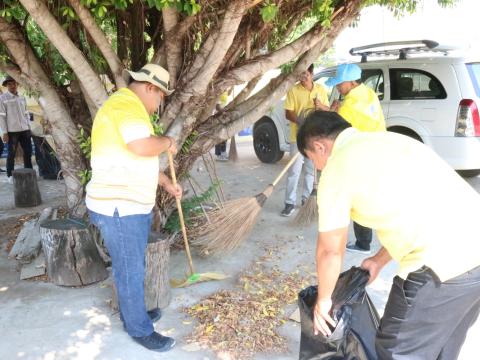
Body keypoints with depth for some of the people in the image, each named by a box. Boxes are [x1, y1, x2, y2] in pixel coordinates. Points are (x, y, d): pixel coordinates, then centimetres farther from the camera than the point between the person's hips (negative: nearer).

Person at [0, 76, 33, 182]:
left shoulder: (22, 98, 13)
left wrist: (29, 128, 11)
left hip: (24, 130, 5)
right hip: (12, 131, -5)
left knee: (28, 152, 8)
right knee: (12, 154, 1)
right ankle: (10, 175, 12)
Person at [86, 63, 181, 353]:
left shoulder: (130, 107, 20)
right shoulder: (127, 103, -16)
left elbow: (142, 159, 26)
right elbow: (142, 147, -32)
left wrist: (167, 184, 27)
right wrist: (167, 142, -12)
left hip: (133, 204, 11)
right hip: (119, 208, -11)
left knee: (132, 267, 22)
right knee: (131, 271, 3)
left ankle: (134, 313, 38)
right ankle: (141, 330, 17)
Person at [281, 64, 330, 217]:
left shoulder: (321, 89, 6)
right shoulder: (293, 91, -5)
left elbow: (328, 110, 12)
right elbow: (288, 113, -9)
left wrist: (321, 106, -10)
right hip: (298, 136, -3)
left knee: (311, 170, 11)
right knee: (294, 170, -3)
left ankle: (306, 199, 24)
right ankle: (290, 203, 3)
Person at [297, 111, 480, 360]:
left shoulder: (336, 167, -4)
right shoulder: (387, 141, 21)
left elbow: (330, 250, 4)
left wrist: (323, 299, 20)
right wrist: (379, 260, 33)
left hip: (444, 263, -9)